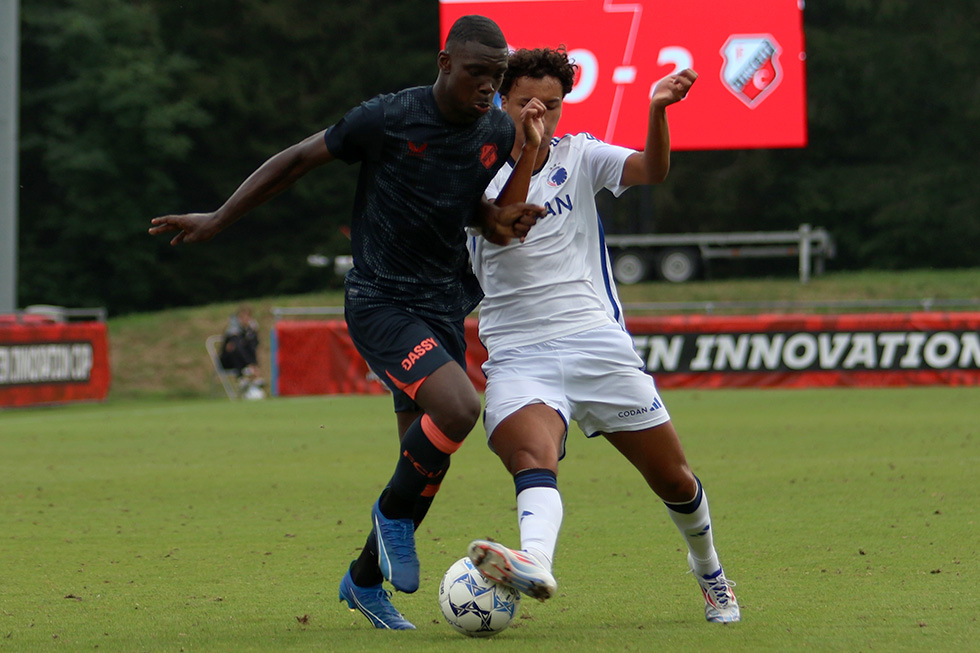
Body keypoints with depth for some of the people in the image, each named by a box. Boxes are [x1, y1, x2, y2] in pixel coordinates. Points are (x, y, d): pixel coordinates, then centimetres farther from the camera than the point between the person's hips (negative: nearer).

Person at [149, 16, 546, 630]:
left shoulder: (498, 132, 3)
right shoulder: (389, 118, -14)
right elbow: (298, 159, -4)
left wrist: (502, 217, -4)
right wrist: (218, 220, 0)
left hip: (445, 304, 6)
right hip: (380, 302, -6)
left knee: (426, 460, 7)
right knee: (458, 408, -28)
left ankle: (365, 580, 29)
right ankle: (395, 515, -1)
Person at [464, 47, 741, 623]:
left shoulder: (579, 156, 10)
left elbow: (652, 171, -8)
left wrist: (658, 111, -26)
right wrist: (522, 148, -29)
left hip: (597, 341, 2)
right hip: (517, 355, -2)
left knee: (673, 478, 7)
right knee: (530, 456, -32)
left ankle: (709, 573, 35)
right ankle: (535, 562, -60)